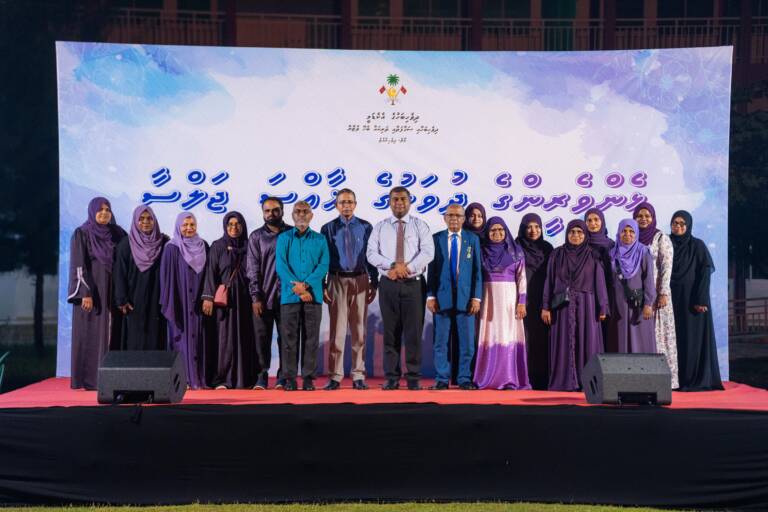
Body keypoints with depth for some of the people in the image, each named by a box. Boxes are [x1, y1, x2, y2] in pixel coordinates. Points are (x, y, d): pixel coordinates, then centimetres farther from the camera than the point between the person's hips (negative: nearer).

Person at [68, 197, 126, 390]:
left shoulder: (117, 234, 10)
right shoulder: (81, 234, -3)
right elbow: (79, 267, -9)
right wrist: (85, 294, -18)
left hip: (113, 292, 4)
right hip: (91, 291, -4)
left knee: (112, 333, 3)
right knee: (91, 334, -3)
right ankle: (89, 379, 0)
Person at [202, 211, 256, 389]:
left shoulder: (248, 246, 9)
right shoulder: (217, 247, 4)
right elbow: (211, 273, -2)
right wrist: (208, 297, -11)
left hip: (245, 297, 2)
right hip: (225, 297, -2)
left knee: (245, 336, 2)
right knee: (225, 336, -4)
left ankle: (245, 378, 7)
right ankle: (223, 379, -3)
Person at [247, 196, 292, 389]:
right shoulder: (256, 236, 8)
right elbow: (252, 269, 3)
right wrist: (256, 297, -4)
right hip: (263, 296, 0)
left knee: (286, 336, 0)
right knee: (262, 336, 2)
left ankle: (283, 376, 7)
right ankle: (262, 376, 9)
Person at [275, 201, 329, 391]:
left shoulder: (320, 239, 11)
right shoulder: (284, 238, 9)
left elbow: (323, 265, 0)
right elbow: (281, 266, -1)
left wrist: (305, 284, -14)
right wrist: (297, 288, -13)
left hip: (313, 295, 1)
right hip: (289, 295, 0)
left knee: (311, 337, 2)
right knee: (289, 337, 0)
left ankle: (308, 377, 7)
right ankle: (289, 378, 5)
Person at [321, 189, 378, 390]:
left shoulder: (366, 227, 7)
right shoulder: (328, 228, 5)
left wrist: (374, 284, 1)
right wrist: (322, 287, -1)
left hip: (360, 281, 1)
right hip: (337, 281, -1)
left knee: (359, 329, 4)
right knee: (337, 329, -2)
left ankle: (358, 375, 10)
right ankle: (335, 376, 4)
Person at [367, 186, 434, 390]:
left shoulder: (420, 225, 6)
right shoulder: (380, 227, 10)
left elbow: (428, 252, -6)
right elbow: (371, 253, -1)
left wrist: (406, 268, -17)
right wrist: (394, 265, -15)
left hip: (413, 283, -1)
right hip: (388, 284, 1)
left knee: (413, 332, -1)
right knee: (391, 332, 4)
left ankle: (413, 378, 5)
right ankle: (392, 377, 10)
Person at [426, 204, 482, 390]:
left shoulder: (472, 239, 8)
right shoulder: (436, 239, 6)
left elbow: (477, 270, 5)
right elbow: (431, 269, 4)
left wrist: (476, 297, -3)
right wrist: (430, 295, -4)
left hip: (465, 297, 1)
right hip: (442, 297, 0)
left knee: (467, 342, 2)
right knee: (441, 341, 3)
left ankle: (465, 379, 11)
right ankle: (441, 379, 10)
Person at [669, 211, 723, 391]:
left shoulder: (697, 246, -2)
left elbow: (705, 273, -8)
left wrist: (701, 299, -16)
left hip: (692, 298, -4)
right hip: (671, 298, 4)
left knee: (694, 337, -3)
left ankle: (697, 379, 2)